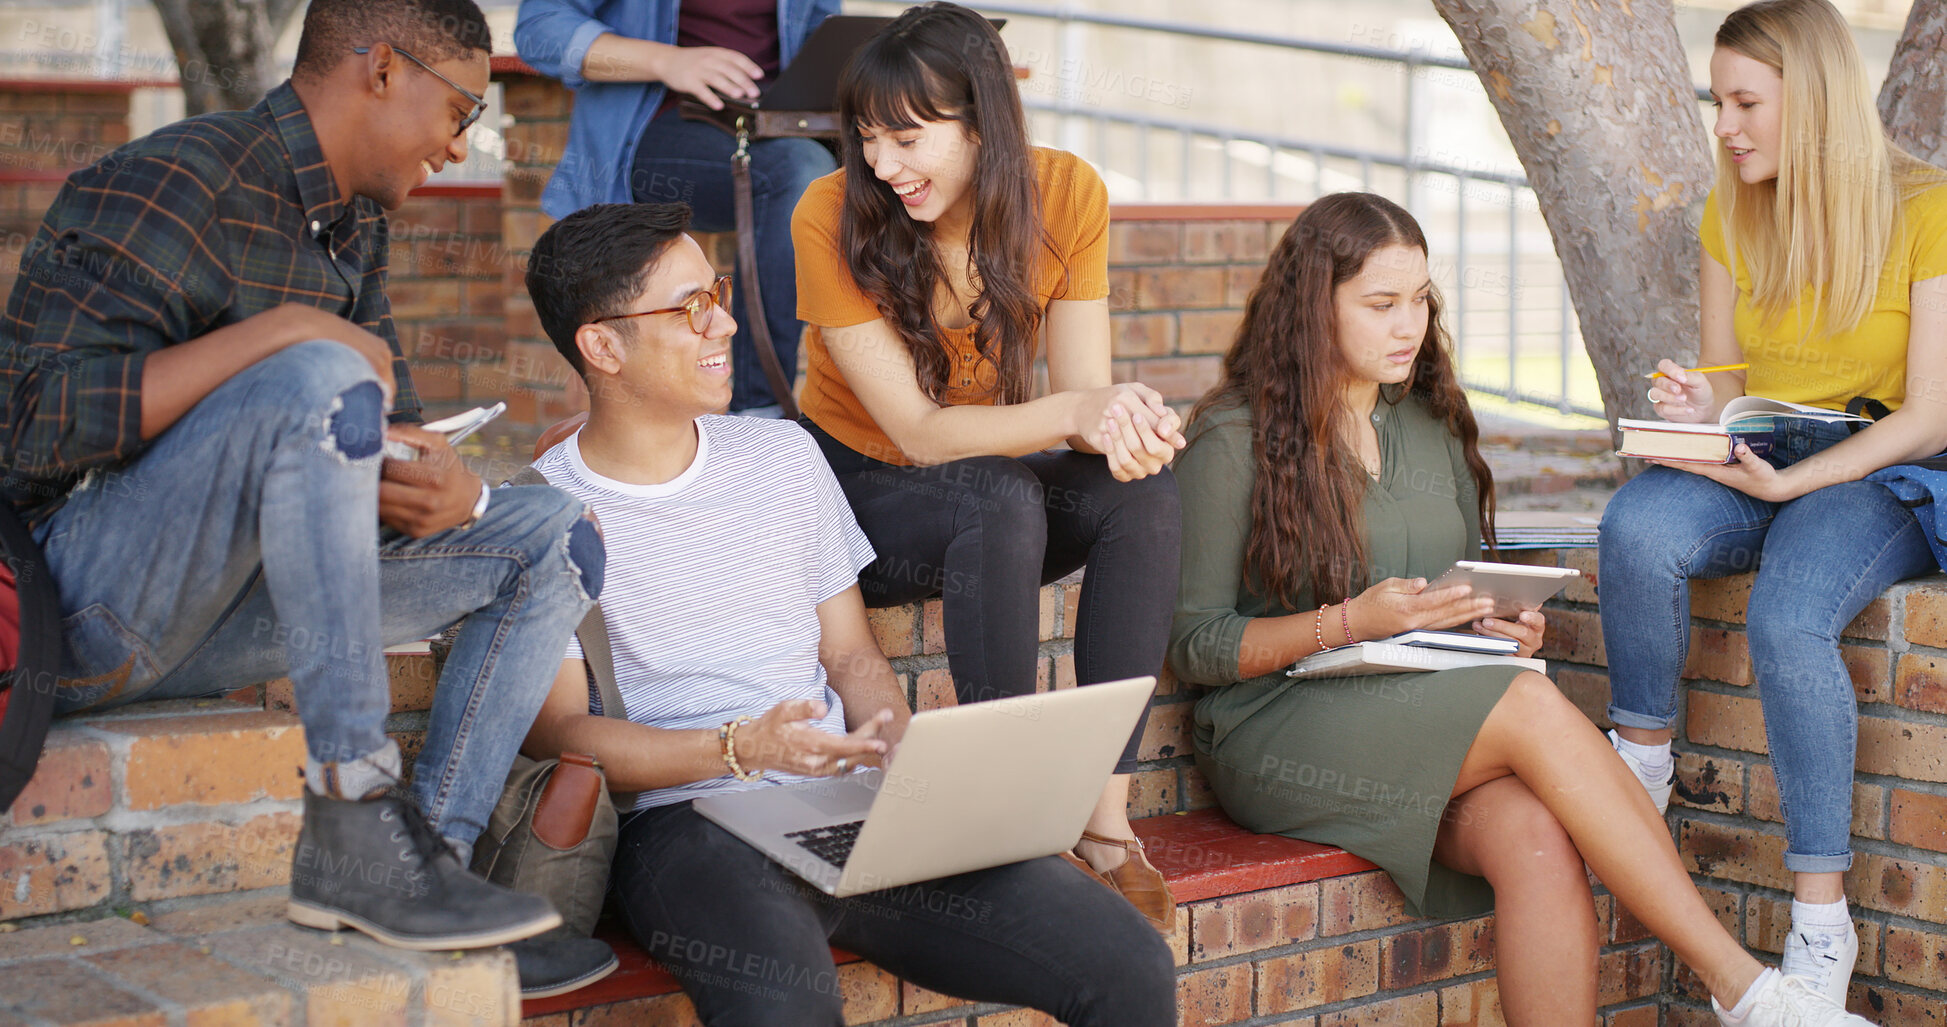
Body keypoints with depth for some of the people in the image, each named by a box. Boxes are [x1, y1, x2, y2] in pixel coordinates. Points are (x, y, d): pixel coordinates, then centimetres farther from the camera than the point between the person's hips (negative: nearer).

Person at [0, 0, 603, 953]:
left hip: (210, 614, 9)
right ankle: (352, 823, -32)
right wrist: (279, 331, -25)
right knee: (316, 379, -34)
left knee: (550, 542, 2)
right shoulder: (173, 186, -14)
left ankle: (431, 850, -15)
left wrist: (449, 488, -10)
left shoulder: (352, 227, 14)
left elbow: (394, 429, 15)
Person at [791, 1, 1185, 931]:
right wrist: (1077, 413, -39)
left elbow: (1083, 392, -13)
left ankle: (1104, 817, -28)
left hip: (993, 504, 4)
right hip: (858, 494, -3)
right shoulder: (833, 217, -21)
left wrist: (1124, 423, -38)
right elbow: (917, 433, -24)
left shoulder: (1065, 194, -11)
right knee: (1004, 498, -36)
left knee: (1144, 493, -27)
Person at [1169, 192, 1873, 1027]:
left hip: (1431, 723, 5)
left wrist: (1500, 626, 1)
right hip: (1277, 730, -5)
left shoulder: (1432, 426, 17)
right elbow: (1191, 646, -6)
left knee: (1539, 842, -30)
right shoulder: (1231, 442, -3)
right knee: (1533, 706, -30)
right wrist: (1351, 623, -17)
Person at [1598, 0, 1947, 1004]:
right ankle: (1642, 768, -13)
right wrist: (1697, 407, -10)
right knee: (1637, 527, -31)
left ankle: (1821, 920, -27)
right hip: (1755, 469, 4)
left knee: (1789, 618, -35)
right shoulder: (1732, 216, 8)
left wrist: (1793, 480, -22)